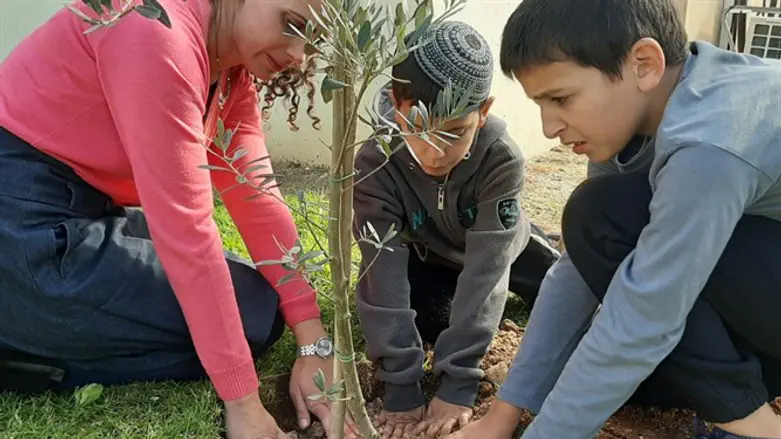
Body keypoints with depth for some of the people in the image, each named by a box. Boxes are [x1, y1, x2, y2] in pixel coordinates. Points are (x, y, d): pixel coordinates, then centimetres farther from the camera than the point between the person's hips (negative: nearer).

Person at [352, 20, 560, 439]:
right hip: (429, 255, 0)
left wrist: (457, 382, -43)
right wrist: (401, 385, -41)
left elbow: (486, 266, -39)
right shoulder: (376, 165, -35)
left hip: (501, 246, 1)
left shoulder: (501, 158, -37)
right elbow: (384, 273, -37)